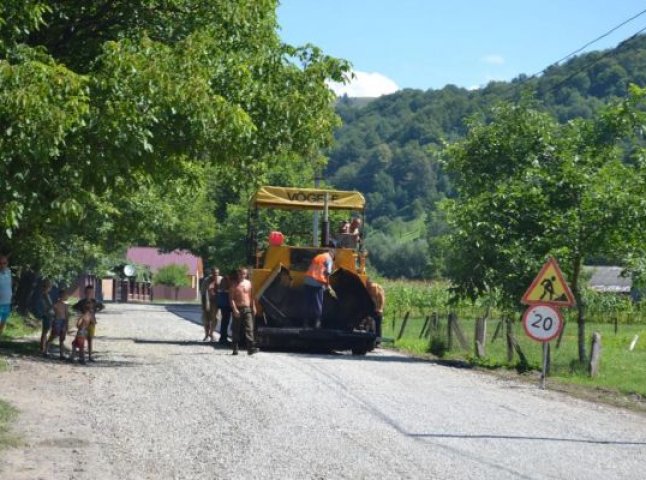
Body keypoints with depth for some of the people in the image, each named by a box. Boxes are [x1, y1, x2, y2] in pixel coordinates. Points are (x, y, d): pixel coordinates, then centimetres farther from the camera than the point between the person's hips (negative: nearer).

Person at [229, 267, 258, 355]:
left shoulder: (248, 283, 12)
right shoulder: (234, 285, 0)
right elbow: (231, 298, -6)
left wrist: (253, 307, 11)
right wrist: (234, 309, -16)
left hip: (247, 309, 2)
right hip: (238, 309, -2)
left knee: (249, 328, -10)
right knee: (236, 330, 4)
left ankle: (251, 348, -18)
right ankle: (235, 349, 12)